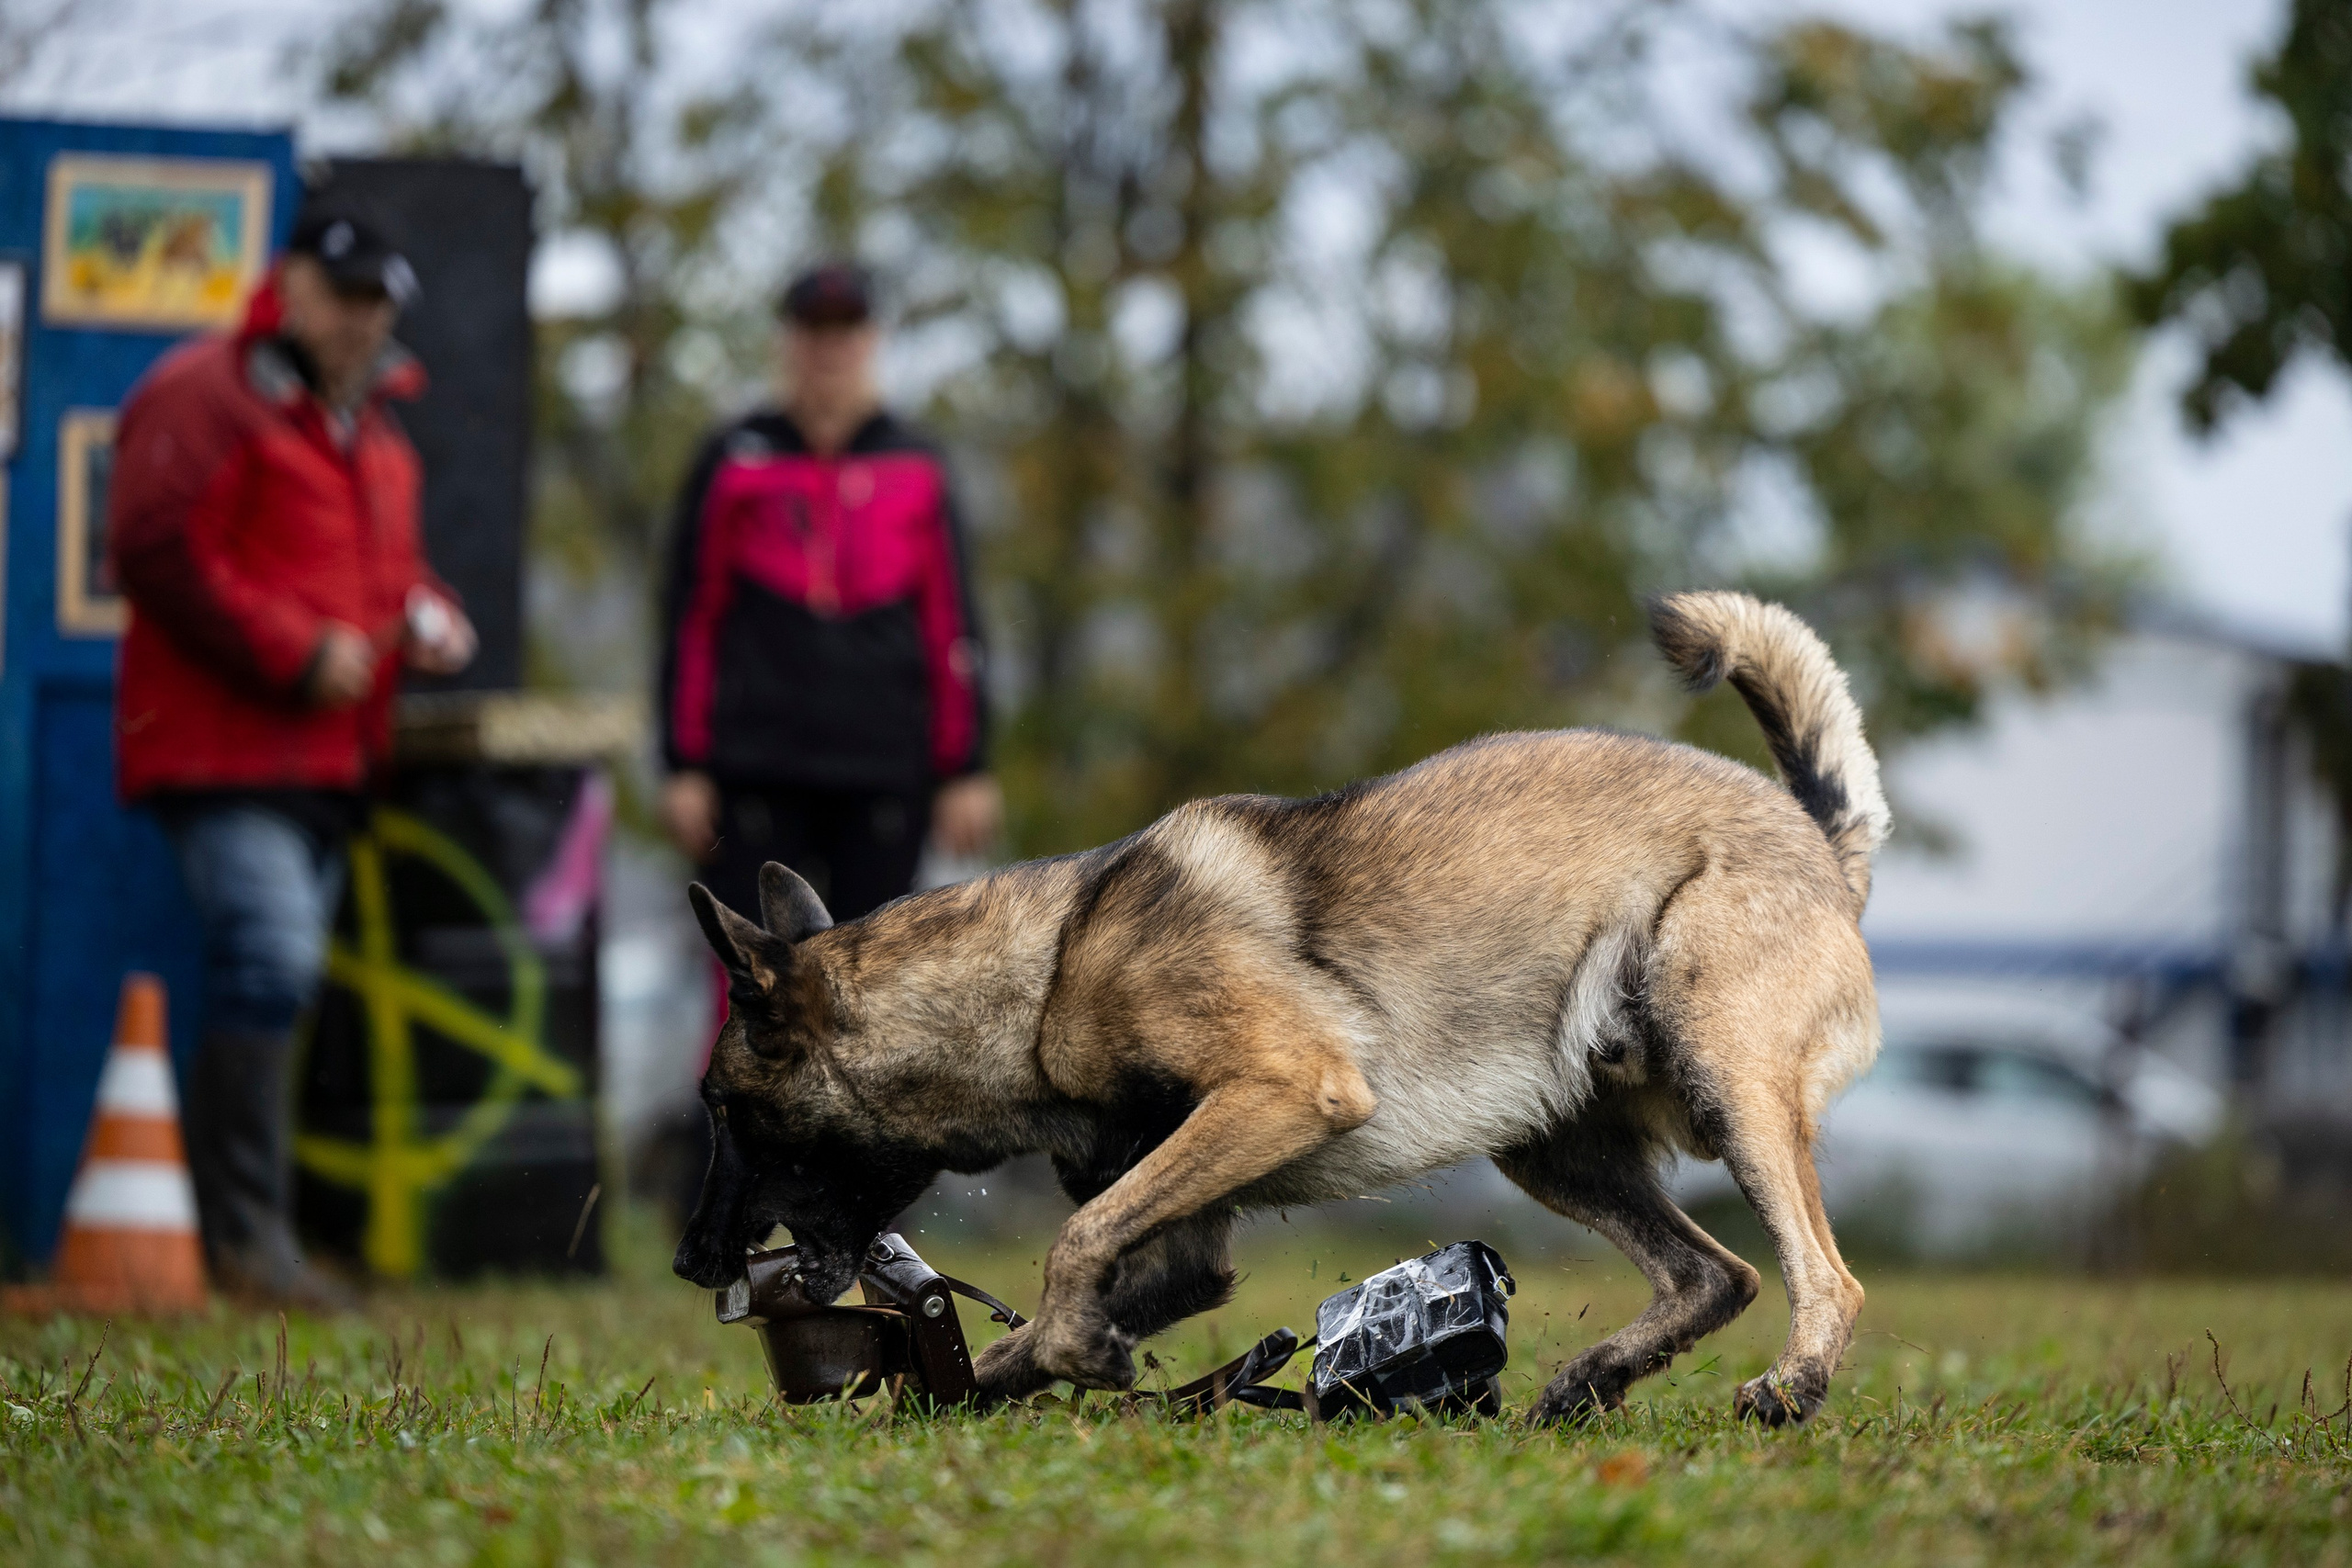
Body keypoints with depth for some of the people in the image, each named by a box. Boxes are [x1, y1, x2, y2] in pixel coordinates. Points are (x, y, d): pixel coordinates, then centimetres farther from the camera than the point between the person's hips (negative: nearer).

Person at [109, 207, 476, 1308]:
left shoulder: (366, 423, 23)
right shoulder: (206, 396, -7)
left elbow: (388, 561, 33)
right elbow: (158, 554, -16)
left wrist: (430, 618, 8)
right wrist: (297, 651, -18)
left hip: (328, 754, 9)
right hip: (225, 746, -9)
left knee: (275, 978, 9)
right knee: (272, 957, -20)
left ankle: (251, 1231, 11)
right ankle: (245, 1232, -19)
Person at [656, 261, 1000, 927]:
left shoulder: (915, 469, 9)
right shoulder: (733, 464, 6)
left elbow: (951, 626, 10)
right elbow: (691, 621, 7)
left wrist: (964, 771, 5)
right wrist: (685, 766, 1)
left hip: (886, 770, 1)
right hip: (756, 770, -1)